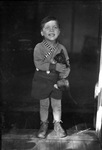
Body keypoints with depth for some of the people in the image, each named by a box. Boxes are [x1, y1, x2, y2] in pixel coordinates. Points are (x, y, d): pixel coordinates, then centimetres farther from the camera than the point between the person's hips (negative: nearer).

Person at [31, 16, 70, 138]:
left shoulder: (61, 48, -4)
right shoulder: (39, 47, -13)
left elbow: (67, 63, -1)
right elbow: (38, 64, -23)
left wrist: (66, 71, -23)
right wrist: (55, 66, -30)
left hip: (57, 80, 2)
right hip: (42, 80, -2)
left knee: (57, 104, 11)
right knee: (44, 104, 13)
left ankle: (57, 125, 33)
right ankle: (44, 125, 34)